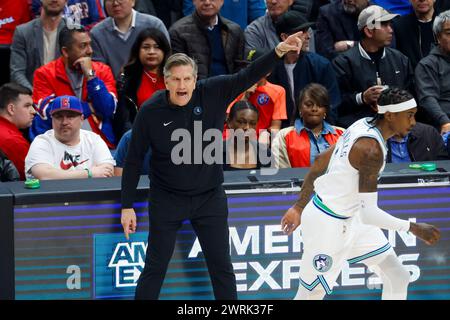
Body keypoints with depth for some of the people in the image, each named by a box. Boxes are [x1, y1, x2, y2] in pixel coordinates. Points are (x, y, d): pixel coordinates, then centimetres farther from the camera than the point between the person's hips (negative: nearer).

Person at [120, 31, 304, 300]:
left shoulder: (213, 93, -11)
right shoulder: (150, 111, -14)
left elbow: (247, 77, -19)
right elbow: (134, 160, -6)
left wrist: (278, 52, -36)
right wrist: (128, 206, -5)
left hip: (210, 197, 2)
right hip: (167, 198, -2)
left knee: (222, 267, 10)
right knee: (155, 268, 5)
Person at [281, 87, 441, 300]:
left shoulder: (363, 125, 0)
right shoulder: (371, 149, -28)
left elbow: (320, 162, 10)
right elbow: (369, 212, -29)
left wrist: (300, 206, 18)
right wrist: (412, 228, -20)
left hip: (351, 218, 10)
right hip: (329, 225, -10)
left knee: (398, 278, 8)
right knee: (310, 296, 2)